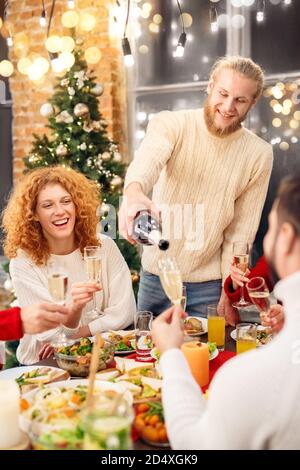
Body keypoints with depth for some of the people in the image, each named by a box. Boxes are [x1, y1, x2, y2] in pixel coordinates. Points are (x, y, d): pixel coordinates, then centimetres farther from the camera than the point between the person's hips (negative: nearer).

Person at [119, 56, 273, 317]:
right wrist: (134, 193, -53)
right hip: (155, 274, 0)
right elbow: (148, 159, -30)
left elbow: (242, 230, -2)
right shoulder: (171, 124, -8)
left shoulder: (259, 155, -4)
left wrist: (229, 290, -6)